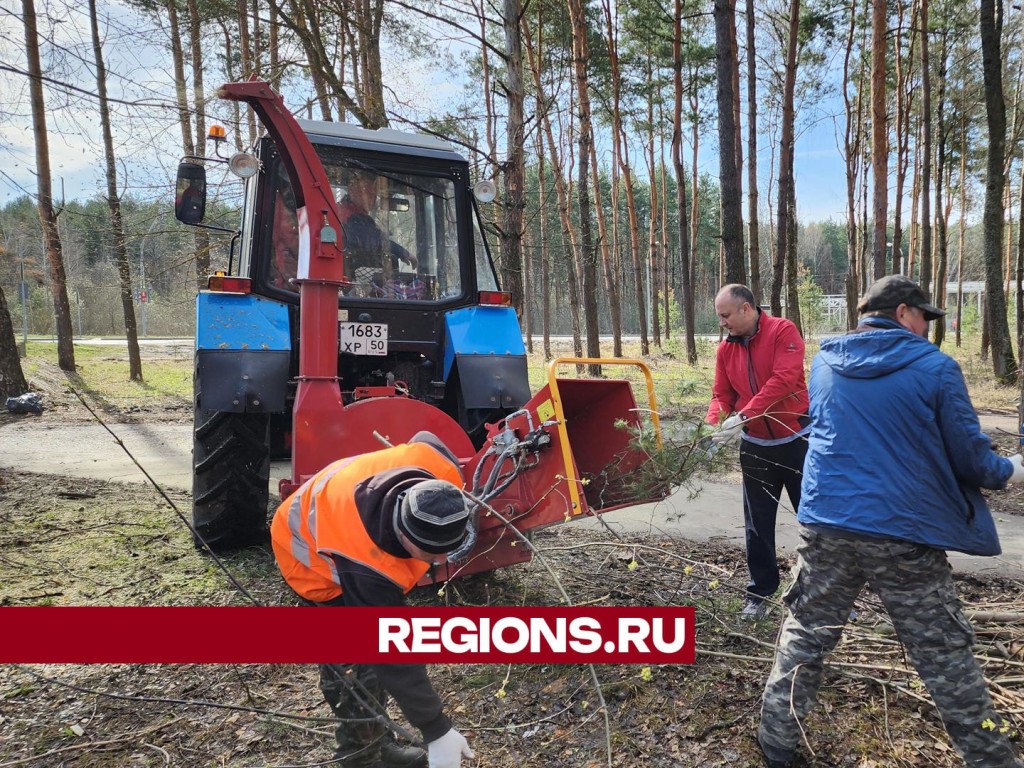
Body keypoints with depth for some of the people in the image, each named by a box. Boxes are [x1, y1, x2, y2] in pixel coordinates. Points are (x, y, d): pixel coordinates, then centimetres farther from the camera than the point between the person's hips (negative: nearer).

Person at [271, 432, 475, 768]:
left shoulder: (440, 471, -34)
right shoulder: (364, 563, -46)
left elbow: (424, 440, -9)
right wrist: (437, 730, -30)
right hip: (311, 555, -6)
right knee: (354, 663, -10)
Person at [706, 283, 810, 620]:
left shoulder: (783, 331, -13)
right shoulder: (726, 349, 4)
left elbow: (784, 380, -25)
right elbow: (722, 395, 6)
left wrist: (743, 416, -30)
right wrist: (714, 424, -13)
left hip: (796, 440, -4)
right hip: (756, 446, 5)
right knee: (758, 524, 11)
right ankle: (759, 593, 23)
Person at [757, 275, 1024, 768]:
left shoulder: (825, 363, 7)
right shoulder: (935, 367, -6)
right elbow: (970, 459, -3)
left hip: (826, 526, 3)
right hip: (905, 534, -3)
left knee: (804, 638, 14)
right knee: (943, 657, 13)